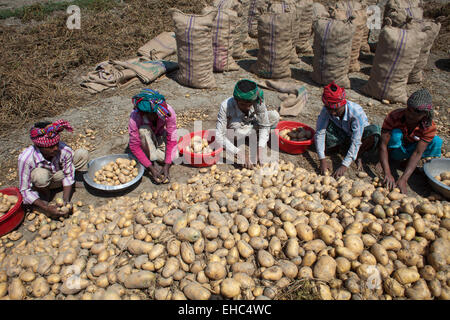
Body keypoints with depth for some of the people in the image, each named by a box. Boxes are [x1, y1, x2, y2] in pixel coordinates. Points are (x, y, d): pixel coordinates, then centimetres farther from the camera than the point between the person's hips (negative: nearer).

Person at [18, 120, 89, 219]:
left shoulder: (64, 150, -30)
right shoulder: (26, 158, -34)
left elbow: (68, 176, -15)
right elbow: (25, 190, -26)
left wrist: (66, 200, -27)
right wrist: (46, 208, -35)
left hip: (57, 177, 2)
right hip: (41, 184, -2)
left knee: (83, 154, -18)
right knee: (41, 175, -39)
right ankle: (46, 194, -4)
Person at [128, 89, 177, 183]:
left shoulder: (168, 111, -32)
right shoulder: (135, 118, -33)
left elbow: (171, 140, -26)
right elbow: (134, 146, -26)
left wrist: (167, 165, -32)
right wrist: (151, 168, -31)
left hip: (161, 137, 1)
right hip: (147, 140, -1)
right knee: (144, 130, -36)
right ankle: (153, 164, -20)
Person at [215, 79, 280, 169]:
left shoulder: (258, 102, -28)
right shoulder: (226, 106, -36)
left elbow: (264, 126, -20)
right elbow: (219, 136, -38)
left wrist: (259, 151, -33)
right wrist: (240, 155, -46)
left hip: (250, 126, 3)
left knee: (274, 116, -18)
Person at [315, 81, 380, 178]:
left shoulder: (356, 111, -34)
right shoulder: (326, 109, -27)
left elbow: (356, 141, -37)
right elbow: (319, 133, -29)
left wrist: (344, 165, -44)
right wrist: (322, 160, -38)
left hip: (358, 134, -1)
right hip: (342, 134, 1)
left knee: (374, 130, -34)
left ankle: (358, 156, -10)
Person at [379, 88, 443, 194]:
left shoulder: (429, 127, -23)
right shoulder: (394, 117, -29)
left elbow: (417, 153, -30)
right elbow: (383, 145, -34)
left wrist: (403, 180, -42)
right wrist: (387, 173, -45)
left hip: (410, 150, 3)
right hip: (395, 149, -2)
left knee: (437, 141, -23)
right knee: (396, 134, -33)